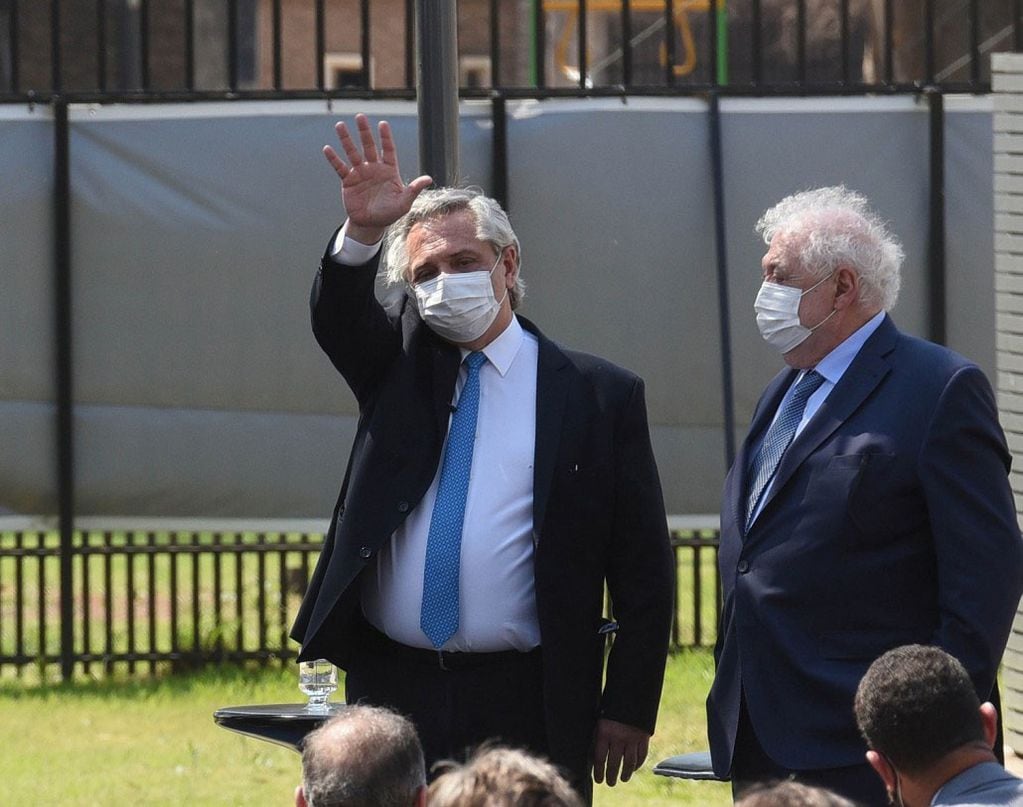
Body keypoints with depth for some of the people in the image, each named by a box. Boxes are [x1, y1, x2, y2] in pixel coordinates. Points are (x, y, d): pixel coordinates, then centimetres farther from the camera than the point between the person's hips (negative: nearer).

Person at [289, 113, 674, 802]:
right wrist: (363, 233, -31)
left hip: (526, 712, -3)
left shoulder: (601, 396, 2)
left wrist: (628, 709, -4)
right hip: (390, 691, 3)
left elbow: (644, 571, 1)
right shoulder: (397, 368, 11)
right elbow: (337, 316, -10)